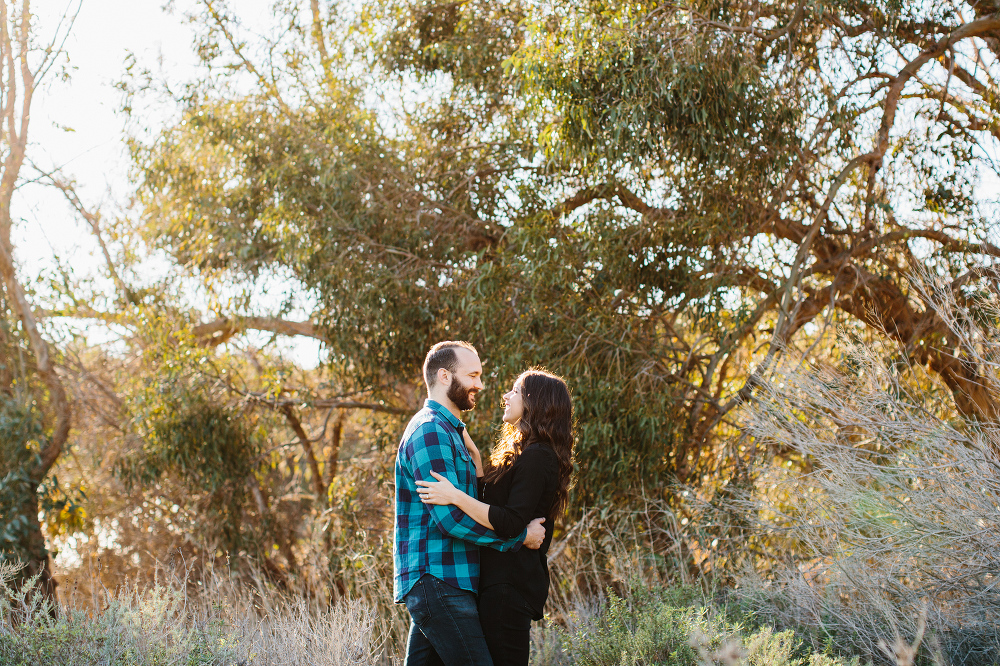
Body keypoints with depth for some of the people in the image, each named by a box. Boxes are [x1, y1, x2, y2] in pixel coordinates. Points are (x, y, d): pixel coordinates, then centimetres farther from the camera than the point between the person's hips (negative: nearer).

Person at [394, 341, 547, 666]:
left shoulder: (449, 431, 23)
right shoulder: (430, 431, -11)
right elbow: (449, 517, -19)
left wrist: (477, 472, 5)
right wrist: (521, 536, -12)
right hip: (437, 579, -10)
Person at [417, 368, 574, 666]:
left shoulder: (536, 457, -15)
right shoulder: (528, 454, 18)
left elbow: (510, 523, -21)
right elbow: (489, 494, 20)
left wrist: (455, 497, -24)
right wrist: (471, 450, 15)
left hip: (509, 586, -11)